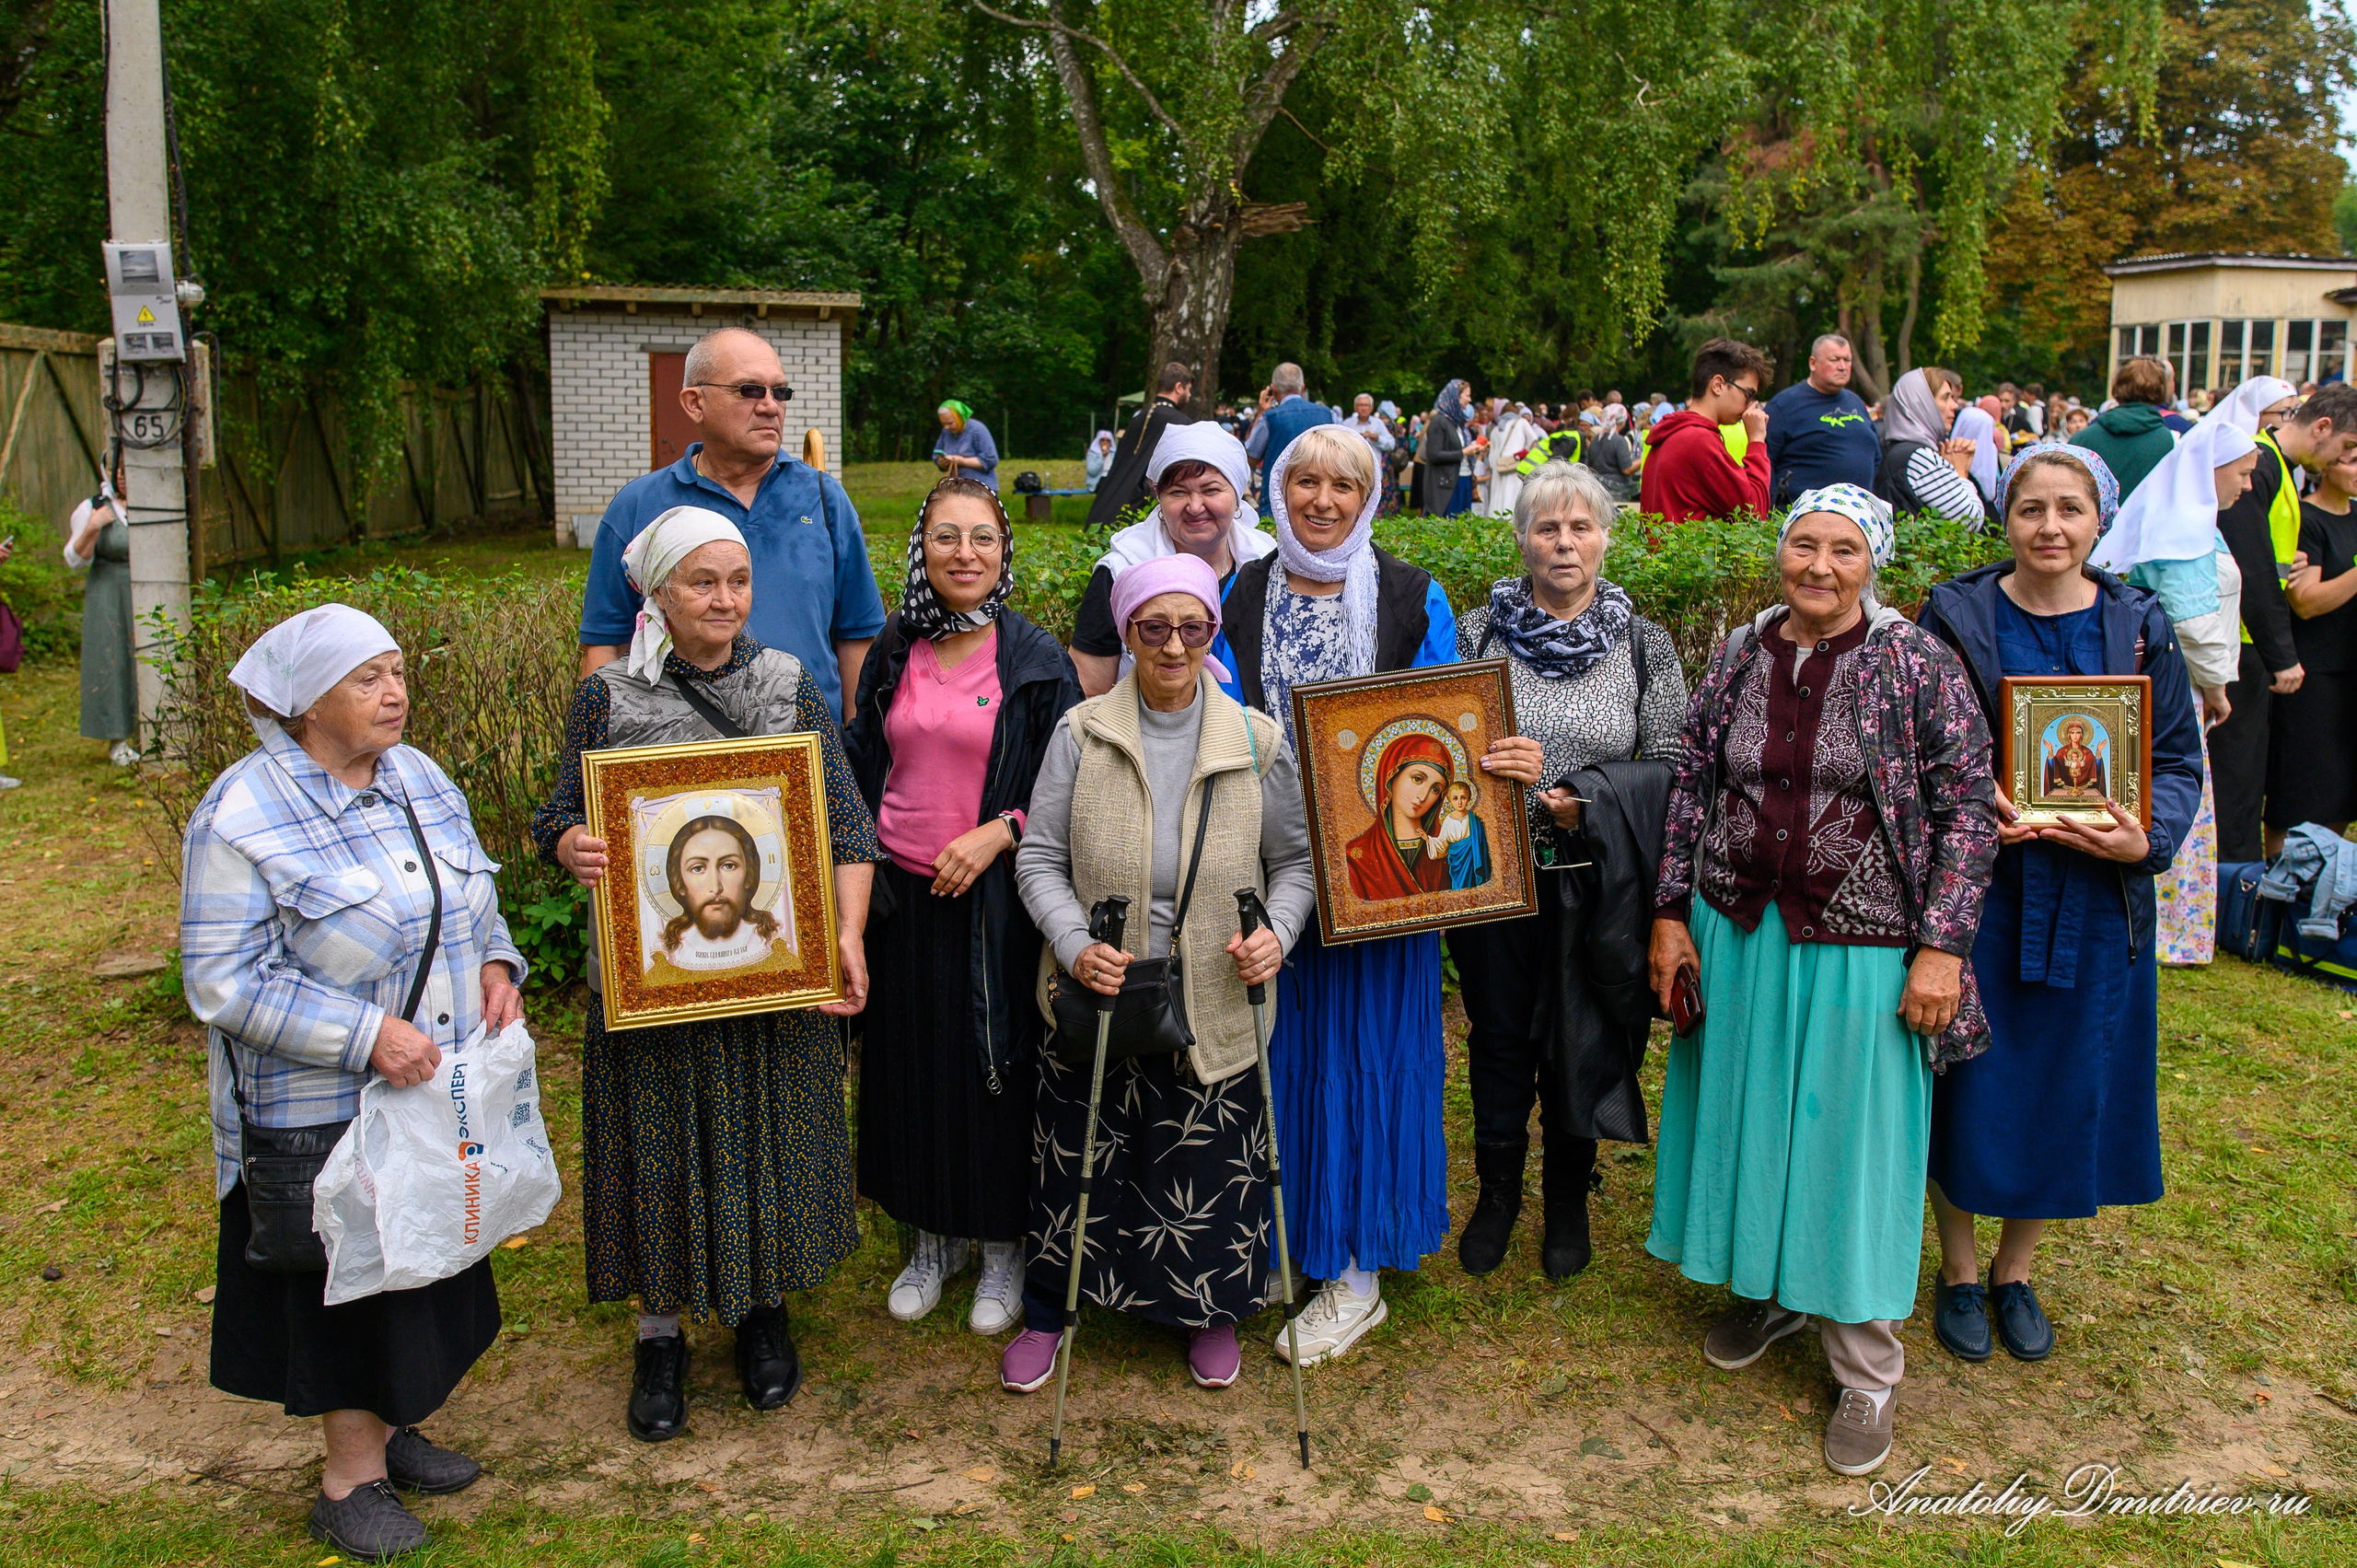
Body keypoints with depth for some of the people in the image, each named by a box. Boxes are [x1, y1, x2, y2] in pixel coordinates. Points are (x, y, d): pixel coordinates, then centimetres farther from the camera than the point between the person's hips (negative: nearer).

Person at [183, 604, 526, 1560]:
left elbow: (472, 896, 16)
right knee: (351, 1276, 5)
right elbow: (224, 979, -21)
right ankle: (351, 1479, 22)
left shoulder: (417, 776, 4)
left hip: (440, 1087, 7)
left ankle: (390, 1425, 39)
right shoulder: (243, 817, -18)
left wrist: (496, 963, -4)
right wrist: (366, 1035, -27)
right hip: (326, 1112, -7)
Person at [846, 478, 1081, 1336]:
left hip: (995, 903, -3)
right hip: (904, 898, 3)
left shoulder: (1036, 657, -5)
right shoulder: (894, 650, 4)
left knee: (999, 1069, 5)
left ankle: (1004, 1244, 24)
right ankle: (933, 1239, 30)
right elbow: (862, 768, 12)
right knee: (913, 1065, 12)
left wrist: (996, 833, -17)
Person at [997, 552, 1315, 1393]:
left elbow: (1297, 859, 5)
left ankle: (1210, 1313, 37)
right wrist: (1075, 945, -20)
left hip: (1214, 1004, 0)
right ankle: (1049, 1310, 36)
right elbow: (1039, 857, -4)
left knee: (1211, 1163, 11)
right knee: (1077, 1157, 12)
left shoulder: (1257, 743, -3)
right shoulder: (1082, 734, -5)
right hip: (1098, 995, 0)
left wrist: (1277, 932, -14)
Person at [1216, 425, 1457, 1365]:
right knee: (1278, 1045, 8)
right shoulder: (1242, 597, 6)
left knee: (1364, 1049, 4)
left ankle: (1357, 1268, 16)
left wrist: (1418, 805, -15)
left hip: (1380, 863, -2)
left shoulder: (1415, 601, 1)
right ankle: (1276, 1237, 25)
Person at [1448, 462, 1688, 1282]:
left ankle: (1568, 1199, 32)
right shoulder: (1479, 630, 2)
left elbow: (1671, 766, 0)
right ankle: (1498, 1191, 33)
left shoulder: (1643, 644, 1)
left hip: (1594, 880, 0)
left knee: (1582, 1042, 10)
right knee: (1499, 1034, 11)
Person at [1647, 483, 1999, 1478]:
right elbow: (1690, 788, 7)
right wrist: (1672, 914, 3)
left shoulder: (1915, 664, -8)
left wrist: (1942, 948, -13)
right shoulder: (1737, 657, 3)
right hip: (1737, 936, 4)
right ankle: (1767, 1292, 39)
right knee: (1746, 1116, 15)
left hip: (1861, 946, -3)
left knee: (1851, 1137, 5)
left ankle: (1866, 1370, 22)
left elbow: (1967, 809, -8)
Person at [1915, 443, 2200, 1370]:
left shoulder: (2139, 627, 2)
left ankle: (2015, 1270, 32)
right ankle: (1959, 1270, 27)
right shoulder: (1956, 616, -3)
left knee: (2066, 1088, 10)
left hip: (2096, 901, 2)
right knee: (1969, 1081, 4)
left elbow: (2179, 762, 4)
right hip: (1976, 887, -2)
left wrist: (2145, 840, -15)